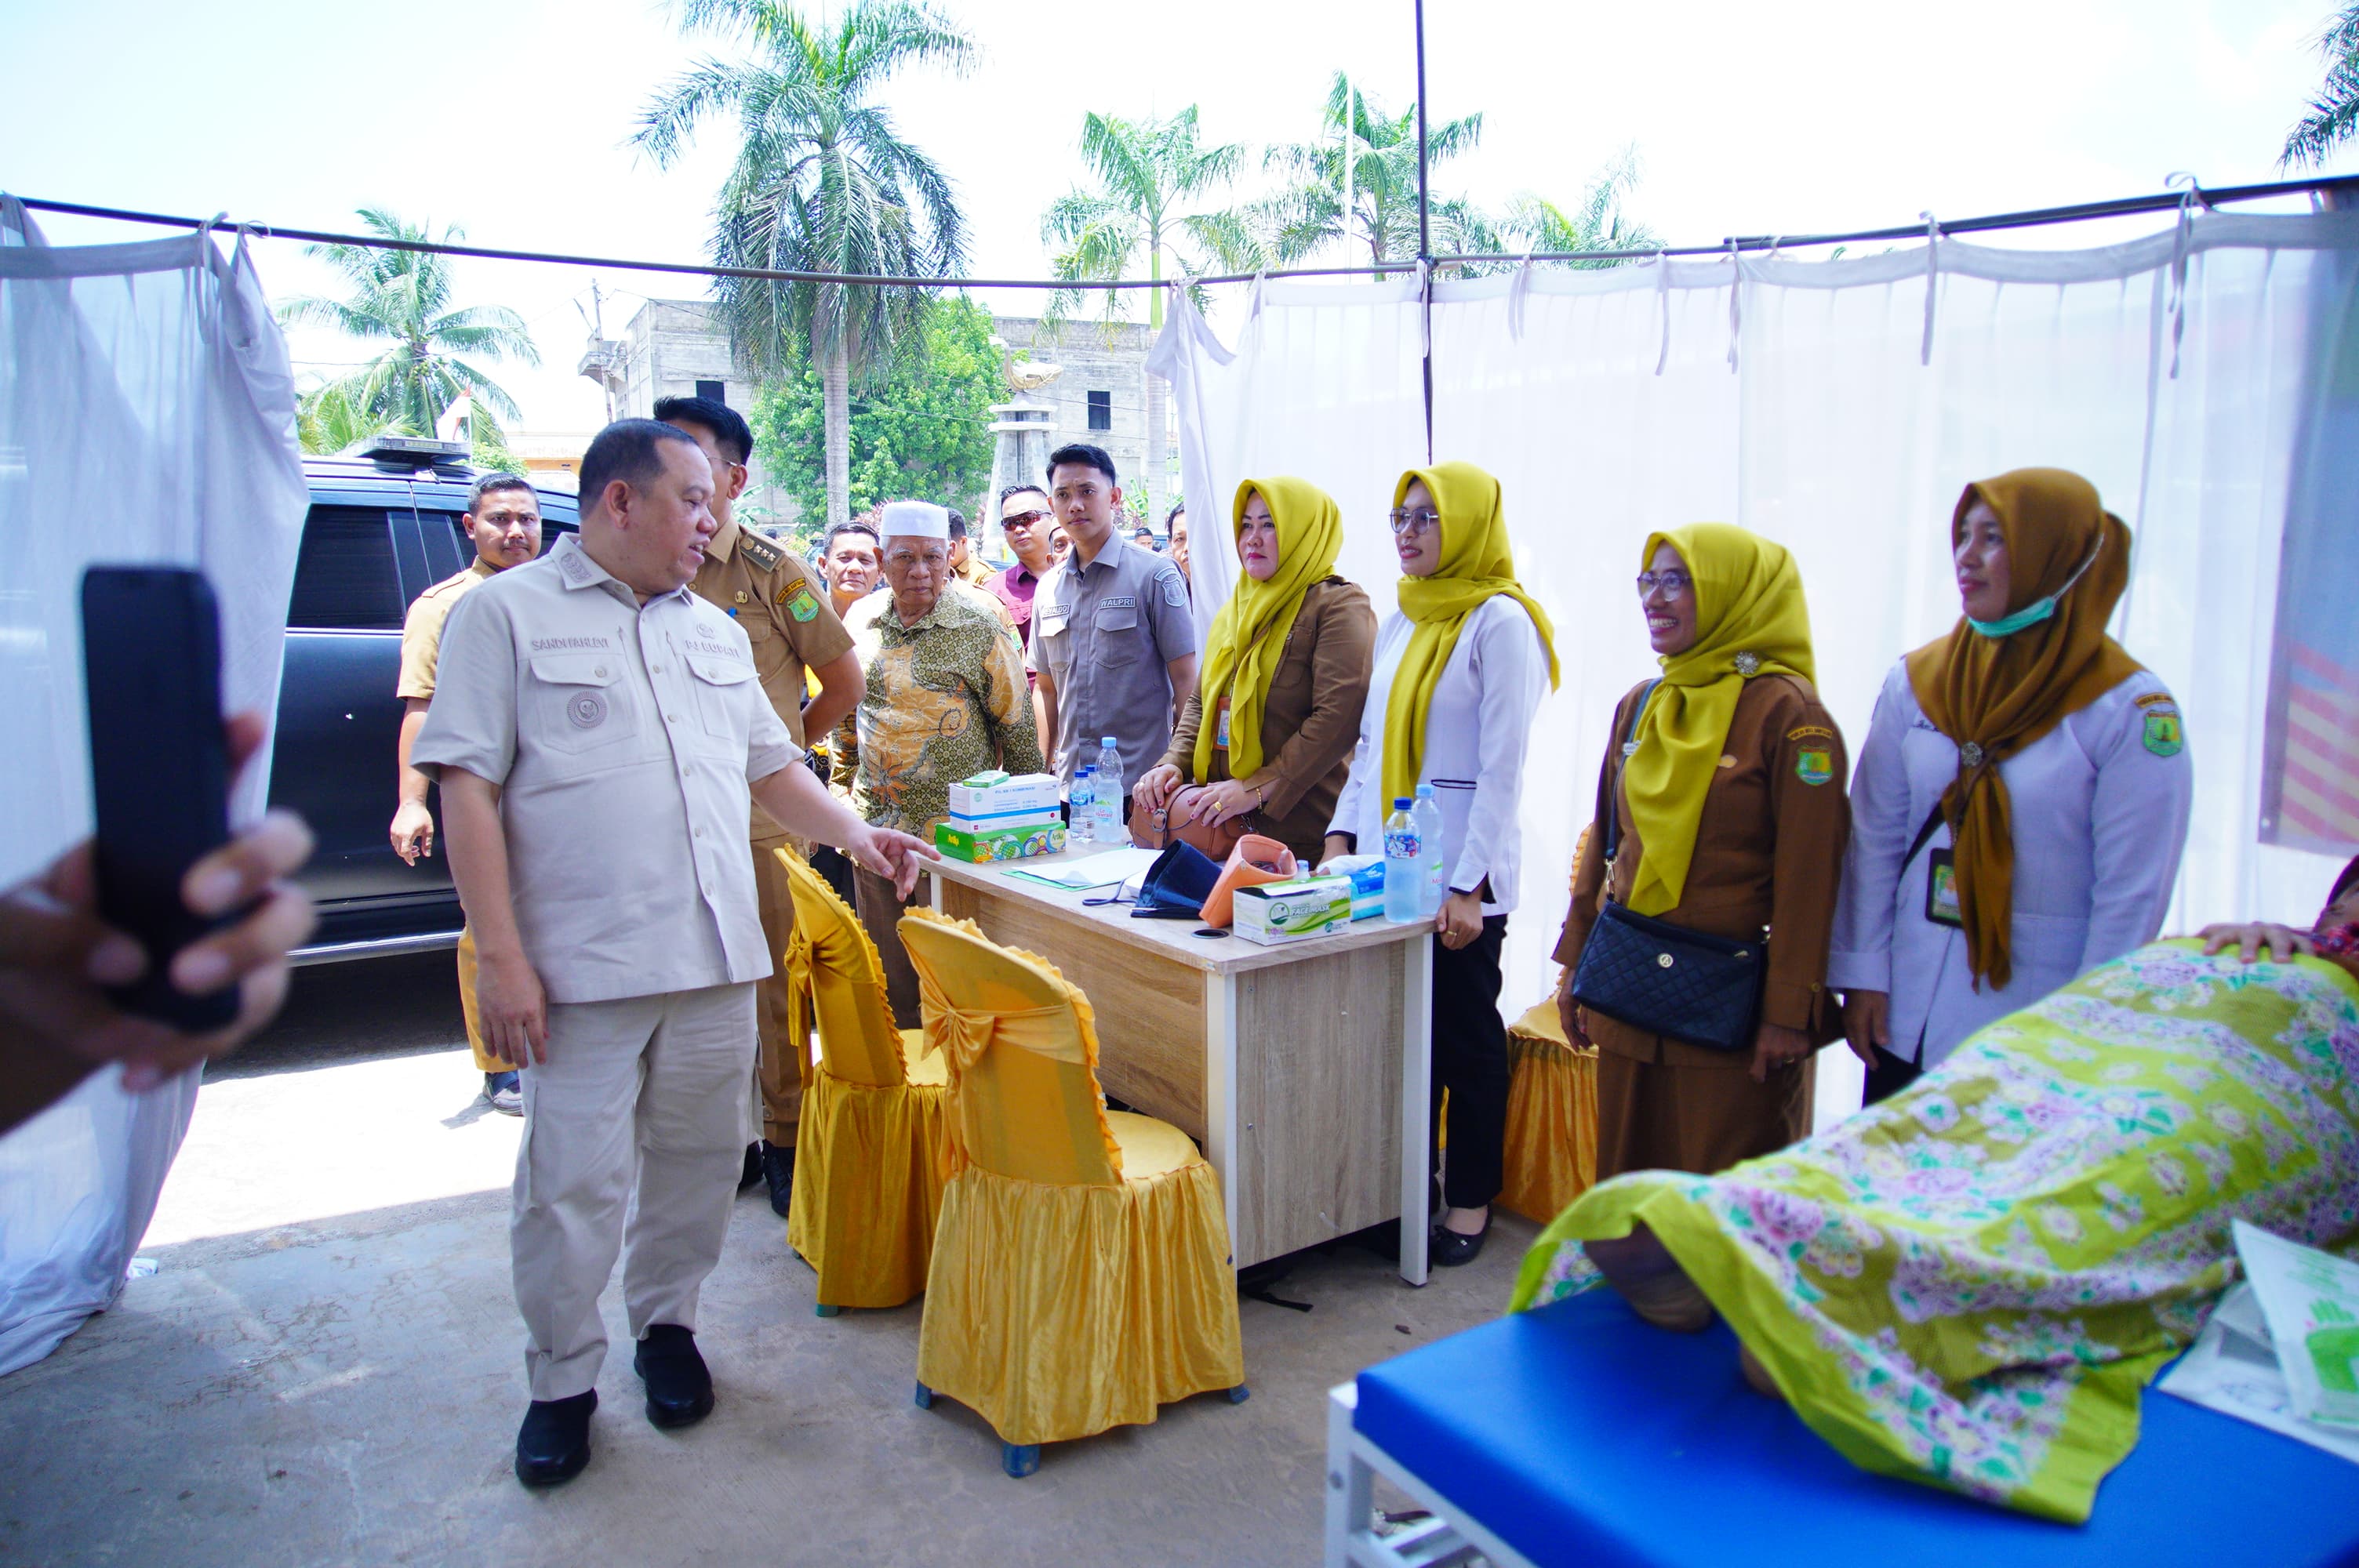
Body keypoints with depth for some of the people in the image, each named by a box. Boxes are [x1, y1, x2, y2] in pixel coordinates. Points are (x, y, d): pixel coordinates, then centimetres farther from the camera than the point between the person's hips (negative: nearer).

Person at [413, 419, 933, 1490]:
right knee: (572, 1183, 2)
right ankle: (562, 1381, 22)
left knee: (697, 1158, 13)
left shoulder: (716, 633, 17)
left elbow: (770, 766, 23)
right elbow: (467, 786, -7)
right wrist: (500, 956, -13)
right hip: (583, 963, -5)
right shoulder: (508, 613, -2)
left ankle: (666, 1325, 34)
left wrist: (858, 837, 7)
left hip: (718, 958, 5)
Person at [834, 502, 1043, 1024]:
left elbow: (1016, 723, -1)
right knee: (890, 968, 12)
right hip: (875, 825, 4)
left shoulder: (977, 628, -4)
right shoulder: (861, 620, 8)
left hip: (957, 826, -4)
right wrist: (842, 786, 19)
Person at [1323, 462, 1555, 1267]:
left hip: (1459, 874, -6)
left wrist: (1469, 885, -17)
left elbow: (1503, 768, -14)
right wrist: (1342, 833, 7)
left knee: (1465, 1034, 5)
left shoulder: (1500, 620, -10)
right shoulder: (1399, 621, 13)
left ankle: (1471, 1200, 20)